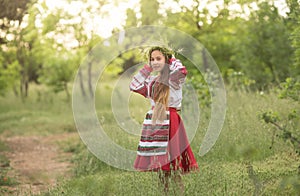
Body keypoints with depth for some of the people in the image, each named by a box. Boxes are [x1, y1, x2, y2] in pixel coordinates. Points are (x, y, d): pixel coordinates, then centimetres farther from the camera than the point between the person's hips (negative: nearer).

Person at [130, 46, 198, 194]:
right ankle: (165, 192, 20)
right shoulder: (151, 80, 14)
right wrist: (147, 68, 11)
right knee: (159, 164, 11)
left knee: (171, 162, -10)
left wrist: (172, 59, -7)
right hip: (153, 123, 7)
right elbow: (134, 86, 14)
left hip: (169, 122, -7)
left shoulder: (174, 78, -6)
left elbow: (181, 70, -27)